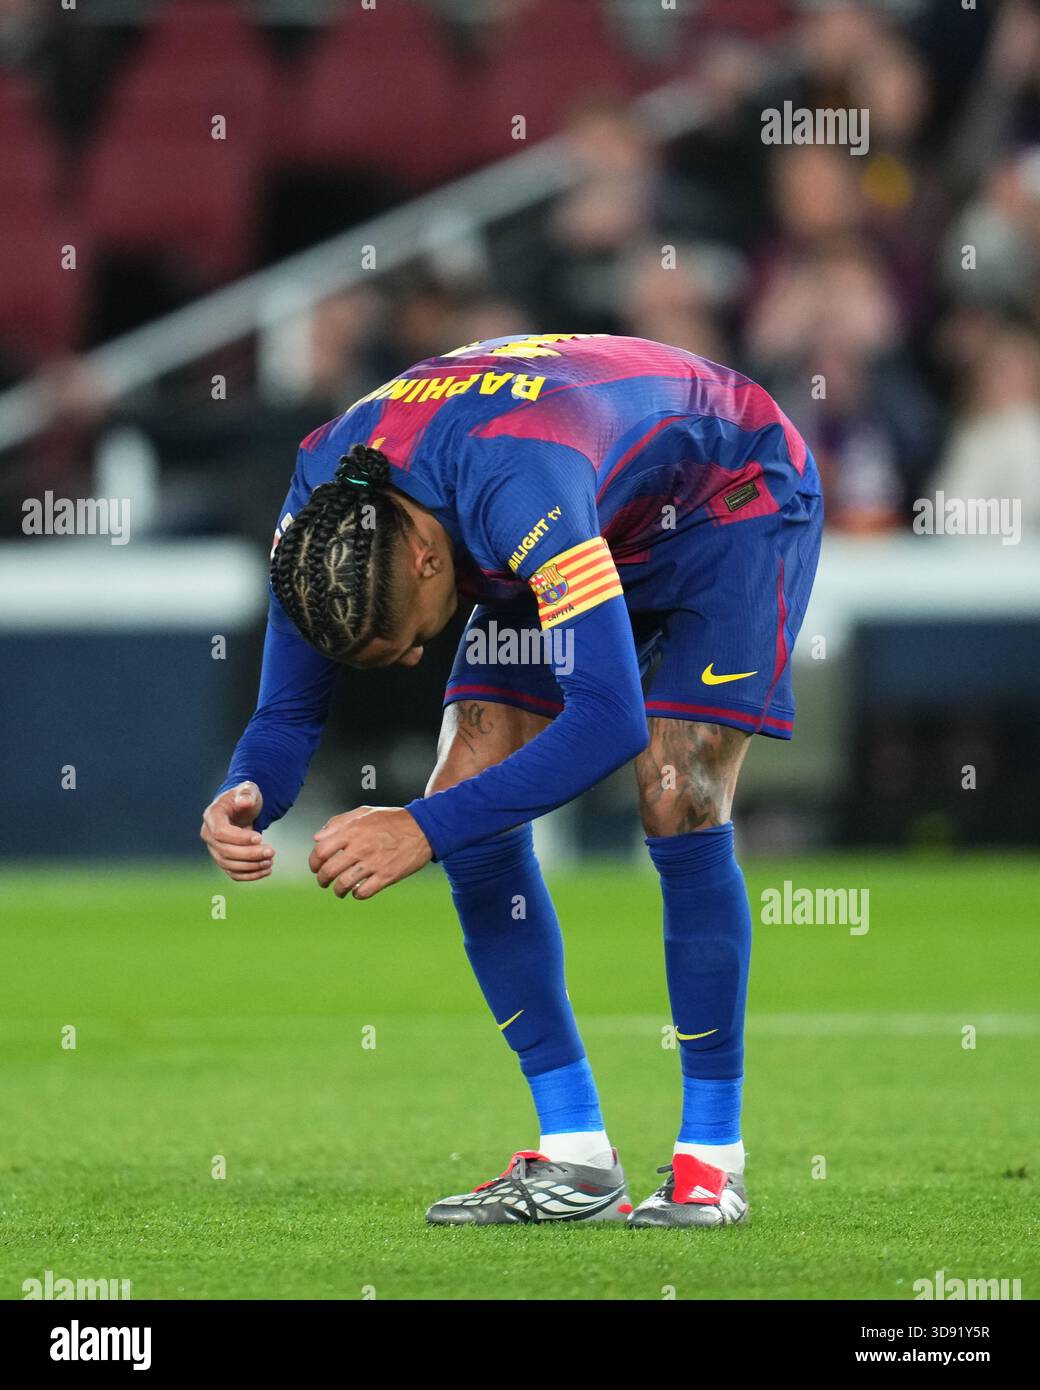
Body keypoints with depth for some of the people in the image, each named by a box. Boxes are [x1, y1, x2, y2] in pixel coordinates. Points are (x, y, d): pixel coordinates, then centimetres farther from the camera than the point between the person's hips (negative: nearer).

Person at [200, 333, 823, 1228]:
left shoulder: (517, 485, -44)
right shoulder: (319, 509, -22)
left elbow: (610, 717, -48)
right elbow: (290, 713, -12)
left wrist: (428, 829, -51)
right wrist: (249, 795, -35)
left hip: (734, 506, -7)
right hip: (600, 536, 7)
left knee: (676, 798, -23)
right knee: (472, 805, -9)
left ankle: (712, 1159, -11)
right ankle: (576, 1159, -2)